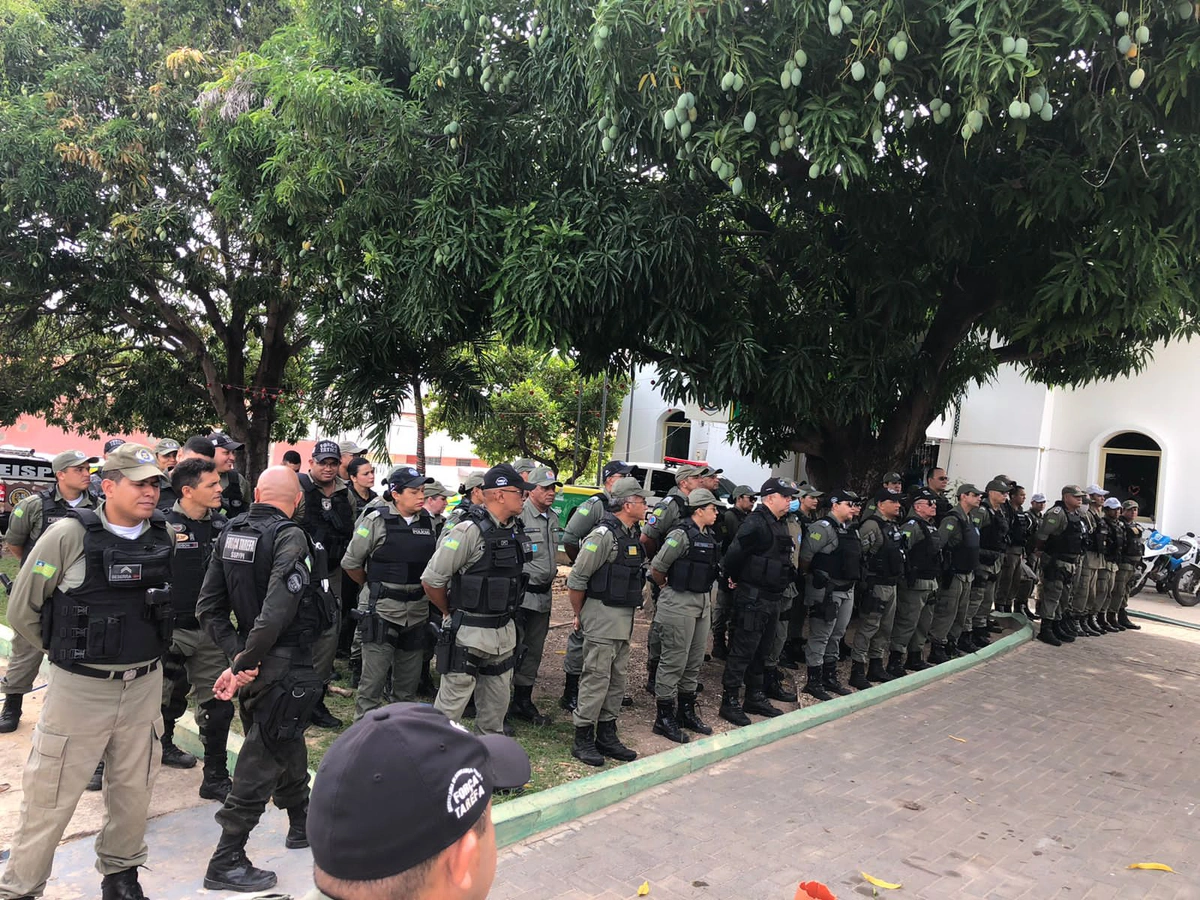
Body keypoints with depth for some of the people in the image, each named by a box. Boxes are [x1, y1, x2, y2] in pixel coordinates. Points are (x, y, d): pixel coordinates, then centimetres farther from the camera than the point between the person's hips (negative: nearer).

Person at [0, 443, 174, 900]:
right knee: (50, 796, 6)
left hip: (144, 686, 4)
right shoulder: (68, 535, -14)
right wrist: (65, 649, 5)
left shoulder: (163, 534, 0)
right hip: (81, 687, -4)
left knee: (133, 789, 16)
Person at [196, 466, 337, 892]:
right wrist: (240, 666, -20)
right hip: (285, 665, -7)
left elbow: (208, 608, 1)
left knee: (286, 743, 23)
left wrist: (238, 656, -3)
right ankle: (226, 862, 12)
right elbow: (275, 615, -29)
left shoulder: (230, 533, 2)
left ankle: (301, 824, 41)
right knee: (262, 760, 4)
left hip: (255, 662, 8)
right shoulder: (290, 538, -18)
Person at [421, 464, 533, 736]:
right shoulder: (469, 531, -19)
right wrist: (450, 612, -3)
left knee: (497, 704, 18)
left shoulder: (516, 531, 6)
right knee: (452, 702, 2)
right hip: (469, 633, -8)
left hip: (504, 631, 8)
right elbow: (431, 580, -17)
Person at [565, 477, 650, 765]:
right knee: (596, 677, -3)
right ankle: (583, 740, 7)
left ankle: (606, 735, 24)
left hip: (625, 617, 9)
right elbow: (576, 579, -15)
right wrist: (579, 615, -5)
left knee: (618, 677, 13)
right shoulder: (604, 534, -17)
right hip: (602, 614, -9)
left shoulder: (632, 534, 11)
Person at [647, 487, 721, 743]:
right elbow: (656, 568, -14)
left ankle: (686, 712, 29)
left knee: (694, 661, 16)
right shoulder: (681, 534, -16)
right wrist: (668, 587, 3)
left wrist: (707, 594, 13)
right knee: (673, 661, -1)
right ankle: (664, 718, 9)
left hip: (702, 604, 9)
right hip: (679, 604, -9)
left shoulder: (709, 536, 10)